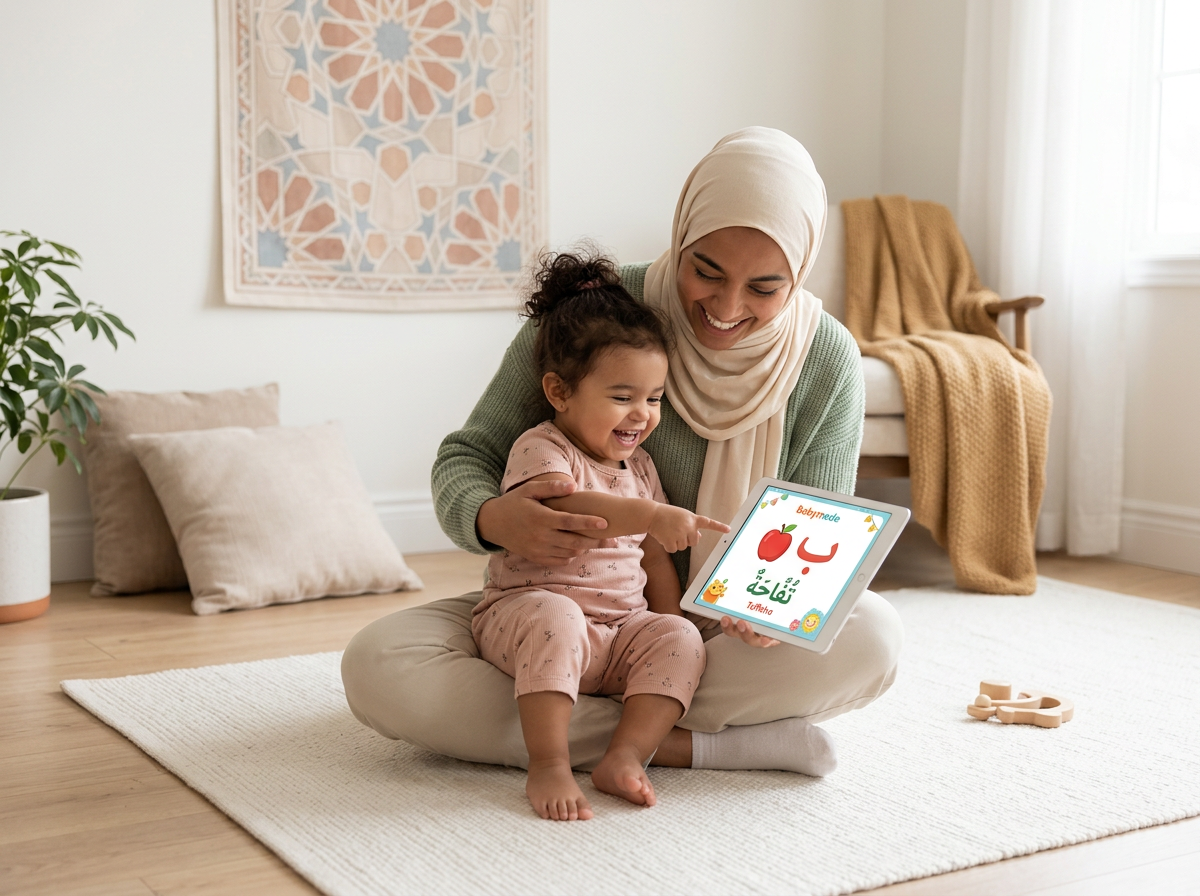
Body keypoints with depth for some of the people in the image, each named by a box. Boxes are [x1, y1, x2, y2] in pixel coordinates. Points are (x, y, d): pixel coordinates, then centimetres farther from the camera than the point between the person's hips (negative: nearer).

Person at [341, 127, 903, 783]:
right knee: (375, 667, -26)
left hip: (720, 634, 0)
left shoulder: (827, 362, -11)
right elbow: (466, 458, -9)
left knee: (871, 636, -30)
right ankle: (686, 744, -26)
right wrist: (492, 519, -34)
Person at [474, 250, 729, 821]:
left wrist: (670, 628, 4)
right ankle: (549, 765, -37)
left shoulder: (639, 467, 14)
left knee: (680, 638, -19)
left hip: (622, 634, 6)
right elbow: (564, 506, -32)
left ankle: (626, 754, -29)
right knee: (553, 617, -38)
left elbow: (656, 560, 18)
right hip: (524, 612, -6)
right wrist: (652, 515, -43)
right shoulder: (541, 450, -10)